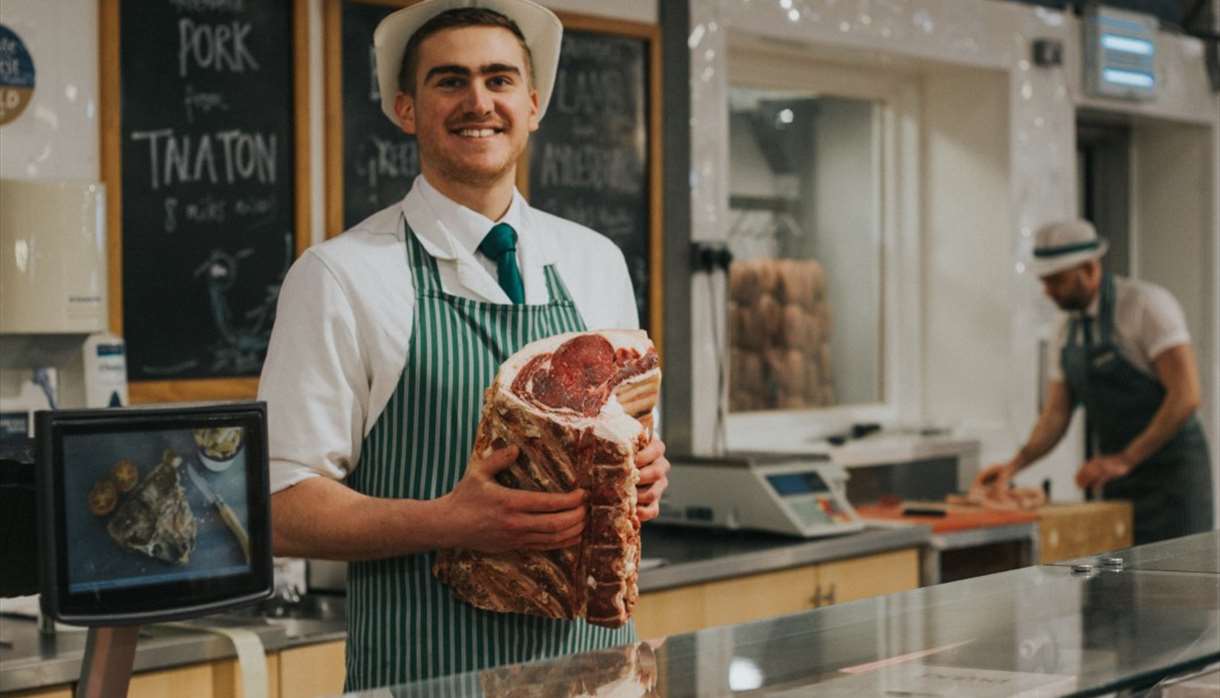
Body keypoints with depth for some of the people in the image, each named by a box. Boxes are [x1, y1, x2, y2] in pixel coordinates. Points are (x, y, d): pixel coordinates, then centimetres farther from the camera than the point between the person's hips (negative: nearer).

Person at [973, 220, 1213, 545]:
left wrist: (1125, 459, -23)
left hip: (1170, 473, -7)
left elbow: (1186, 395, -21)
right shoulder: (1069, 327, 8)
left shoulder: (1146, 305, -14)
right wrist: (1015, 464, -8)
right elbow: (1056, 414, 9)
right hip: (1118, 480, 7)